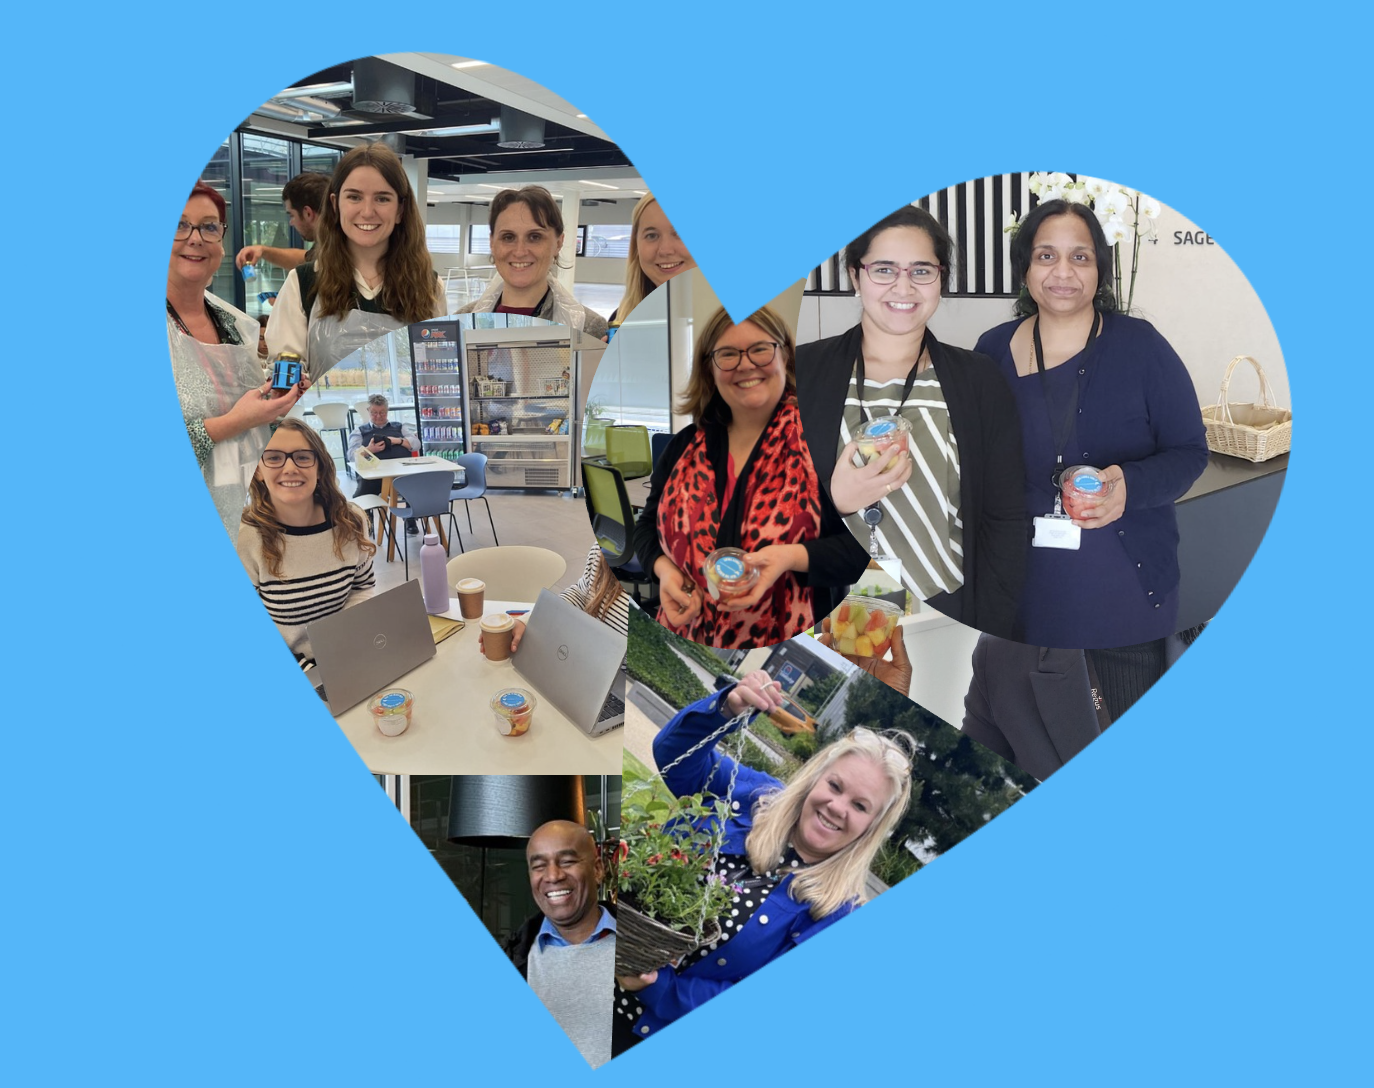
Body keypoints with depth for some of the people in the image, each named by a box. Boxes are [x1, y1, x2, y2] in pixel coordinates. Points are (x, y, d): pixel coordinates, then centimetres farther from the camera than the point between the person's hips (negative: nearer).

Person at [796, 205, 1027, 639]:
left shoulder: (980, 380, 0)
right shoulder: (798, 373, -3)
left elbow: (1006, 520, 0)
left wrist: (985, 642, -7)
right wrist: (831, 501, -21)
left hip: (947, 617, 1)